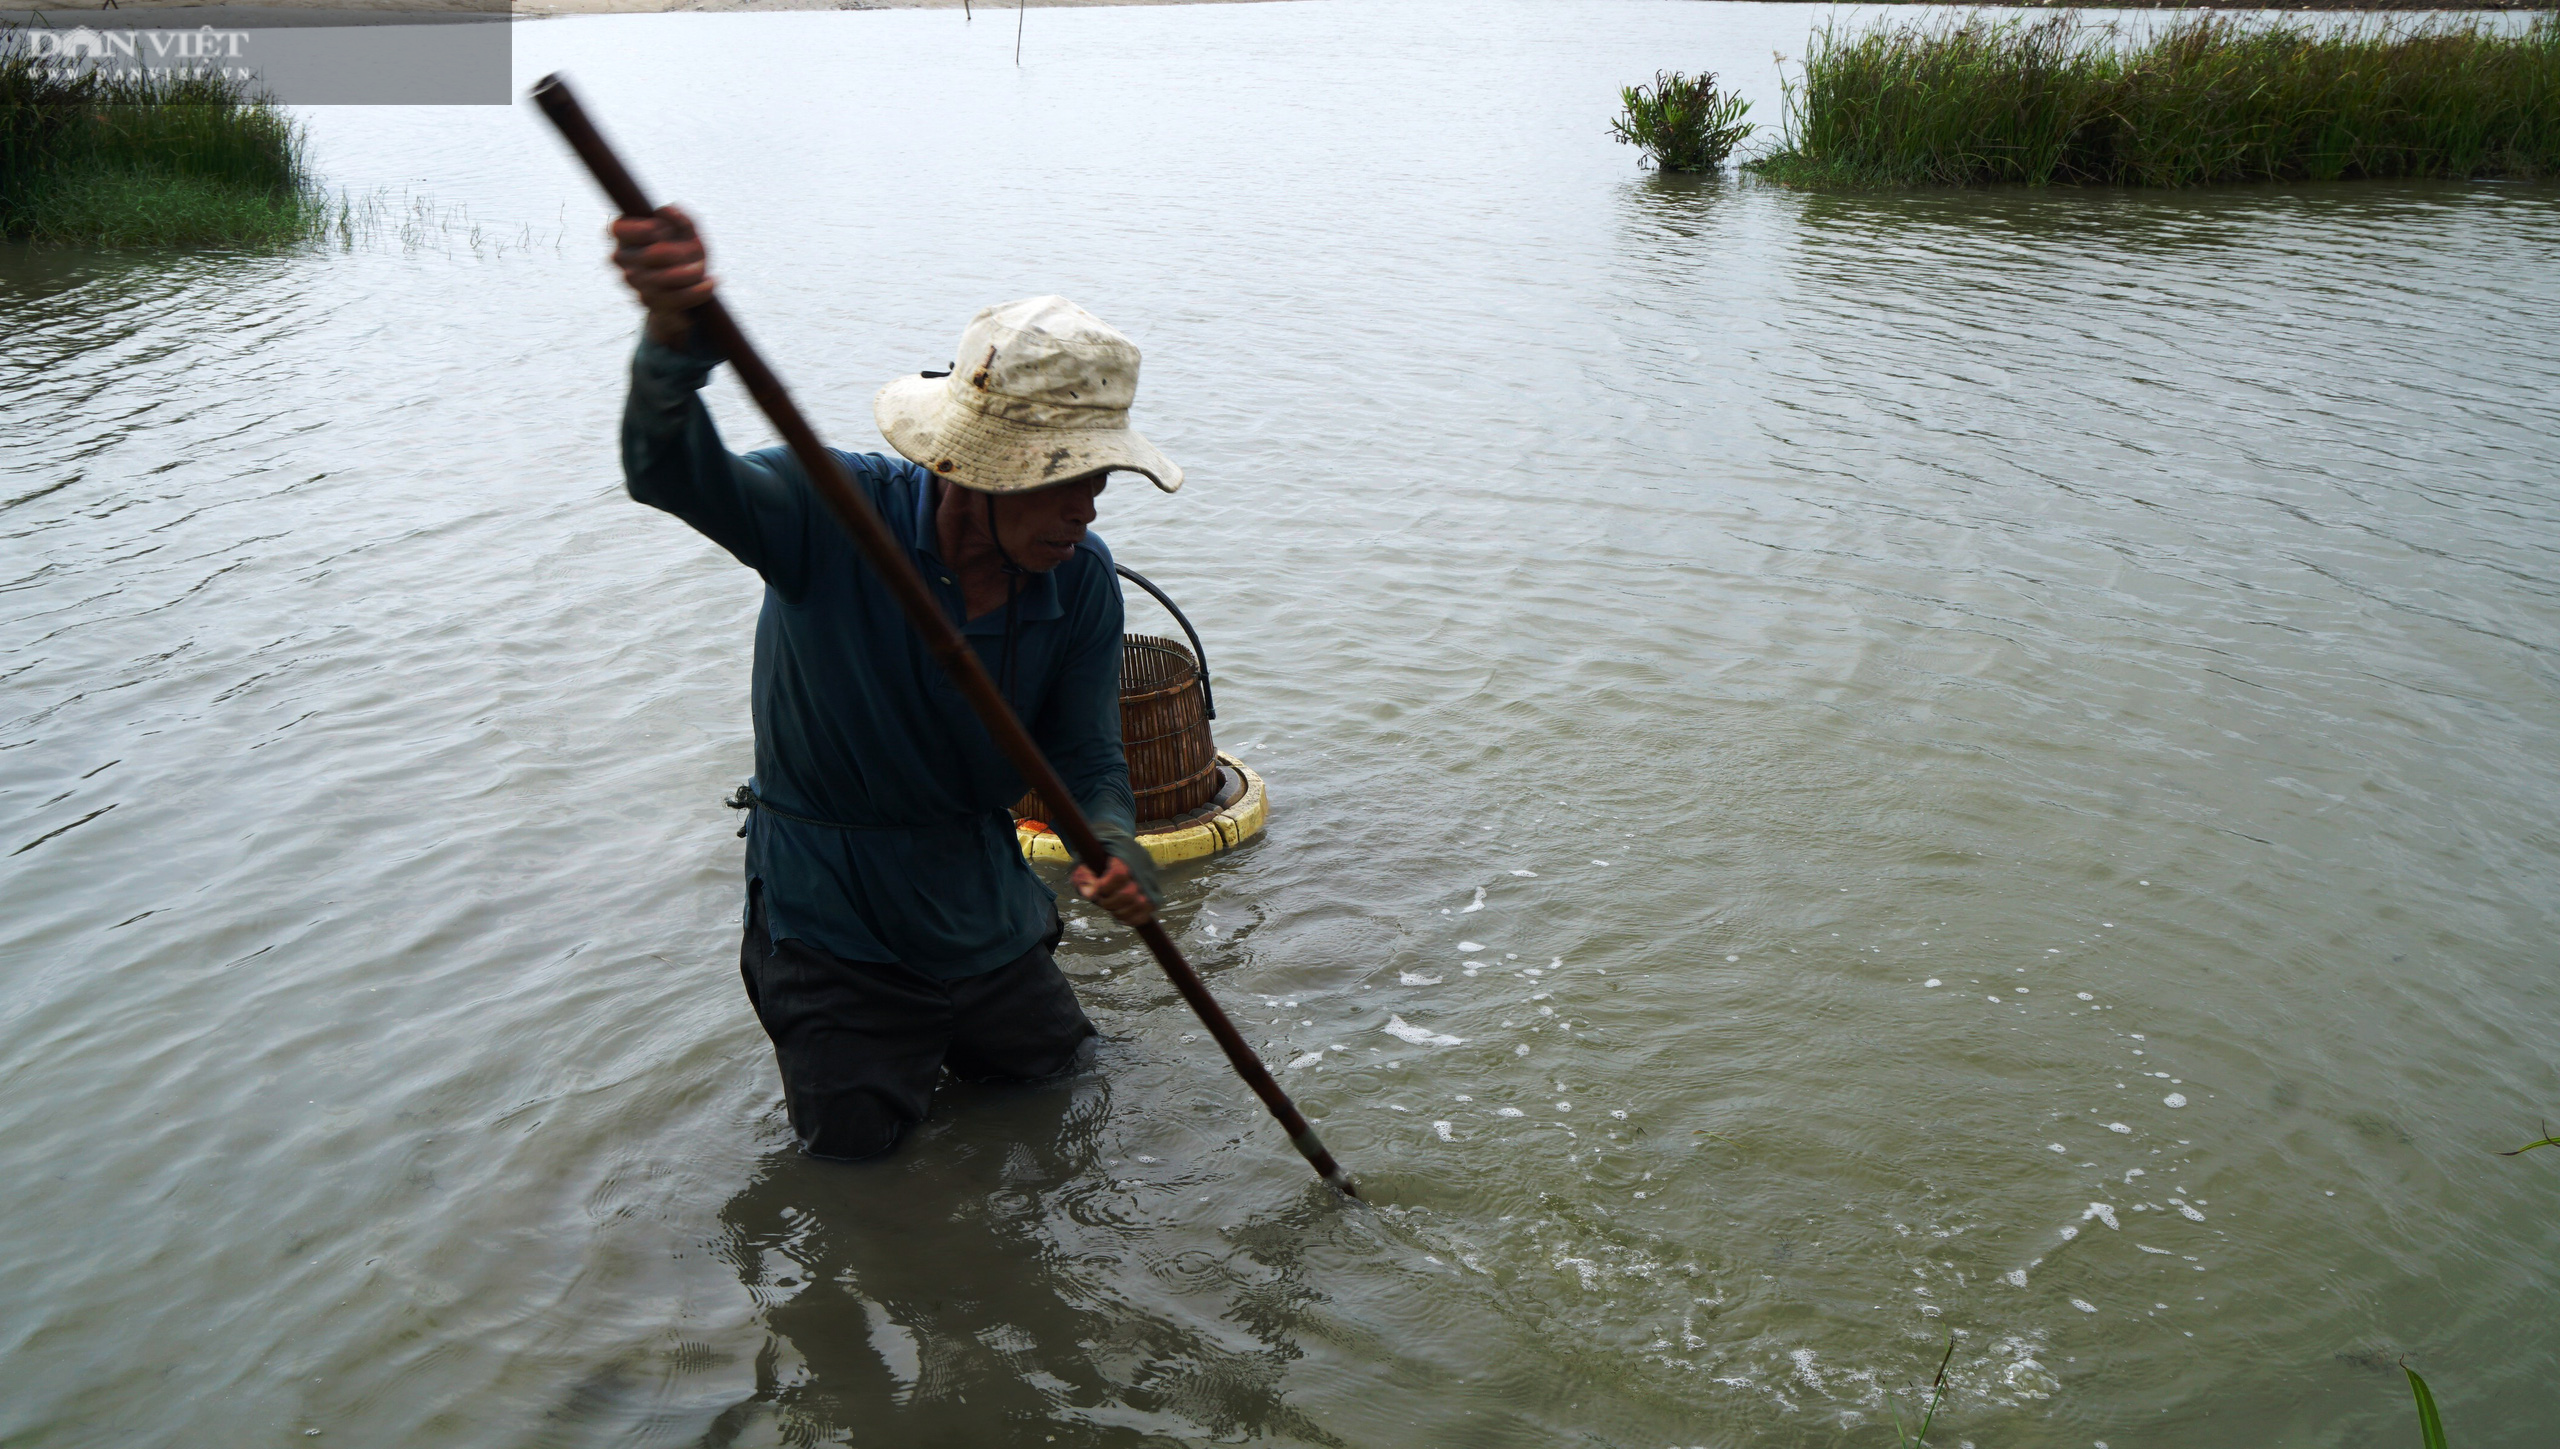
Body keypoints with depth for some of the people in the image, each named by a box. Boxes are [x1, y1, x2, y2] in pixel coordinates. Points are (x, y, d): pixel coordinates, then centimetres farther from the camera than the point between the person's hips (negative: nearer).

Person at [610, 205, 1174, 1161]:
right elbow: (677, 477, -45)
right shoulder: (835, 515, -27)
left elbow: (1087, 760, -11)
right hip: (832, 901, -4)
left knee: (1049, 1068, 22)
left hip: (979, 892, 4)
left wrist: (1115, 851, -35)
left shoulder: (1082, 581, -13)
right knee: (855, 1135, 7)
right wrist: (675, 344, -68)